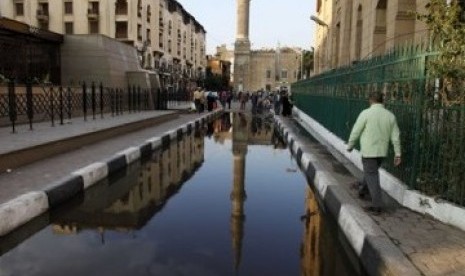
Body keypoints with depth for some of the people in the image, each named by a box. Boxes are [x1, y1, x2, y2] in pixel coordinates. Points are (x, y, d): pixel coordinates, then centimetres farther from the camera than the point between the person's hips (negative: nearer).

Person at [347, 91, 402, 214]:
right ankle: (362, 188, 47)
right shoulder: (390, 115, 1)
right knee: (371, 171, 25)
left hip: (369, 151, -5)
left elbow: (355, 132, -8)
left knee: (372, 176, 0)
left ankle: (377, 205, -1)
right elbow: (395, 136, 2)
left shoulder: (366, 113, -13)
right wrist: (397, 154, 7)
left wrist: (350, 146, 7)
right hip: (382, 151, 6)